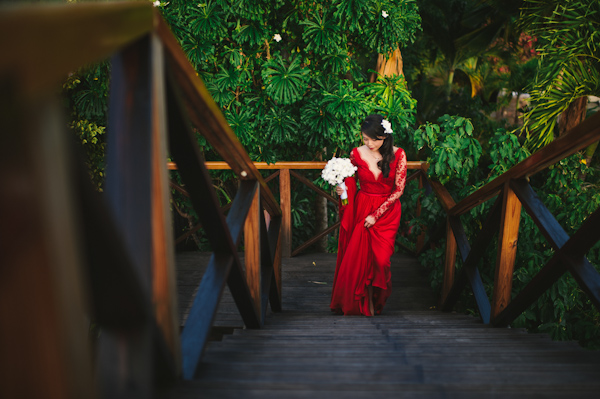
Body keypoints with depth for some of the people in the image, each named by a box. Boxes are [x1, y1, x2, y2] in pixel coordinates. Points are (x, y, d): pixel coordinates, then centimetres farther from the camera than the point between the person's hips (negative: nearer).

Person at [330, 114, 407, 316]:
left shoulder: (398, 154, -7)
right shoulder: (356, 154, -3)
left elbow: (399, 189, -8)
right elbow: (351, 182, 7)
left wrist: (376, 215, -12)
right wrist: (343, 189, -18)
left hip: (387, 211, -1)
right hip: (361, 207, 1)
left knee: (379, 257, -7)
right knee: (357, 257, -2)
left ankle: (373, 300, 18)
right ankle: (356, 302, 19)